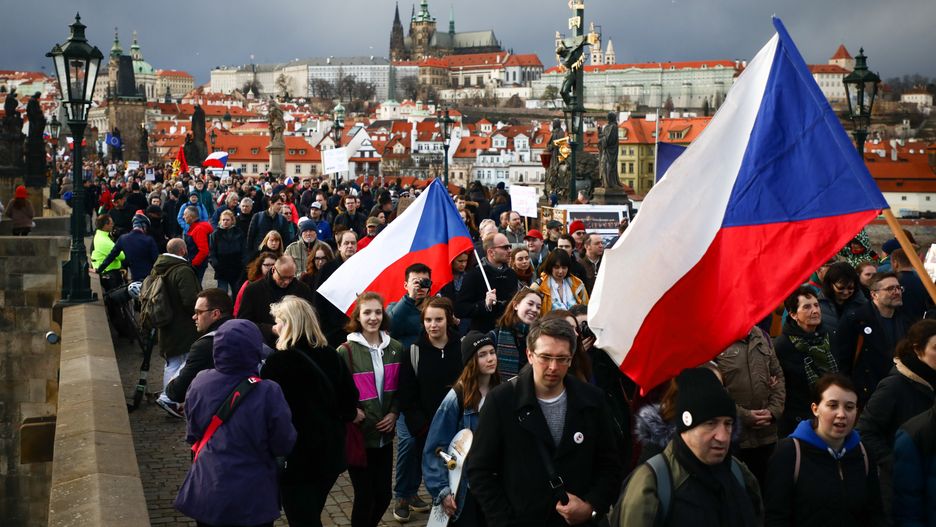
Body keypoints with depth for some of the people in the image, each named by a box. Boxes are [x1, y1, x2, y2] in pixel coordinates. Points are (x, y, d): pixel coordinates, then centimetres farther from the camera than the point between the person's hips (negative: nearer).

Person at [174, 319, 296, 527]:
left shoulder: (199, 384, -9)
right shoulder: (268, 393, -22)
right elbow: (284, 445, -12)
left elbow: (192, 435, 5)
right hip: (251, 500, -3)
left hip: (206, 492, 3)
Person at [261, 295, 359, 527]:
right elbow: (350, 399, 6)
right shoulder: (331, 355, 1)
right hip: (329, 452, 6)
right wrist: (348, 414, 25)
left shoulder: (278, 361, -16)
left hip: (296, 457, -6)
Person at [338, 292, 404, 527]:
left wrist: (394, 413, -1)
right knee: (365, 496, 1)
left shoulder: (395, 348, 4)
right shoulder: (346, 351, -9)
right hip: (358, 434, -4)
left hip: (385, 434, 4)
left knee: (383, 495, 11)